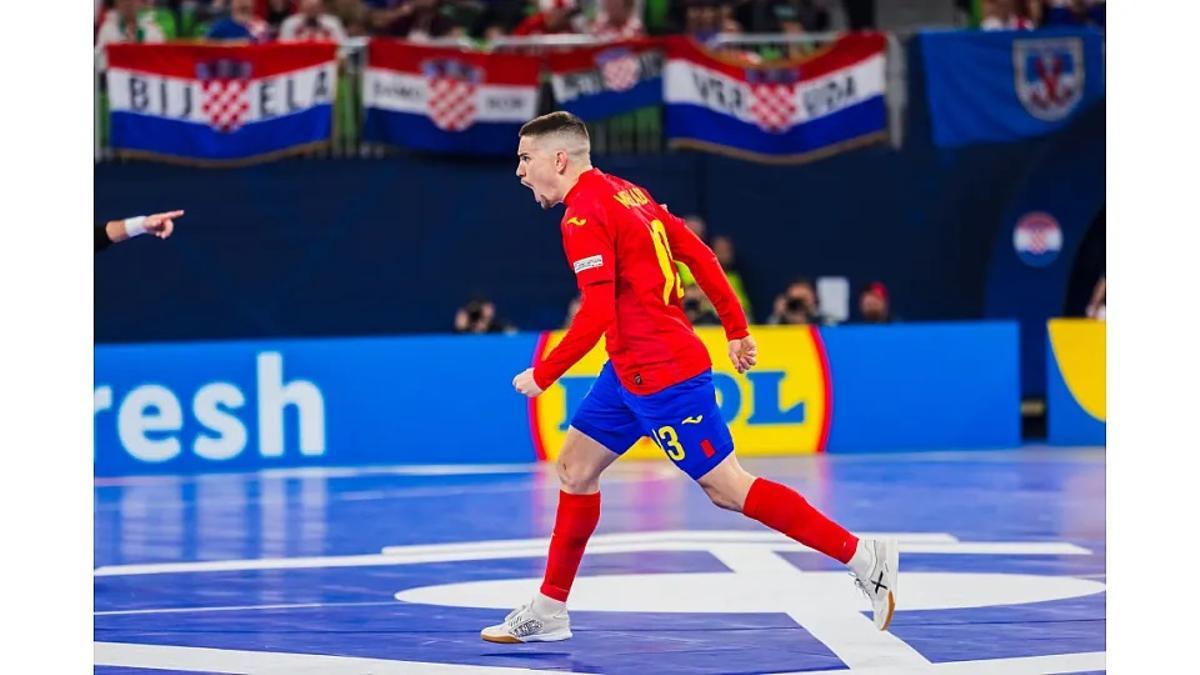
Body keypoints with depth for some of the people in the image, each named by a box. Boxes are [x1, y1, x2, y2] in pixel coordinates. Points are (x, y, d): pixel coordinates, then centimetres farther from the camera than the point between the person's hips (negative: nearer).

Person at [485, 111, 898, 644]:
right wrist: (737, 329, 18)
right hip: (631, 371, 10)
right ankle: (549, 611, 19)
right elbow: (699, 255, 14)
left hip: (662, 375, -10)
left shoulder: (584, 216, -17)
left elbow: (597, 313, -25)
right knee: (575, 466, 13)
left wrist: (543, 374, -15)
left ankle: (864, 556, -4)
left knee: (727, 488, -7)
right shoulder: (625, 193, 12)